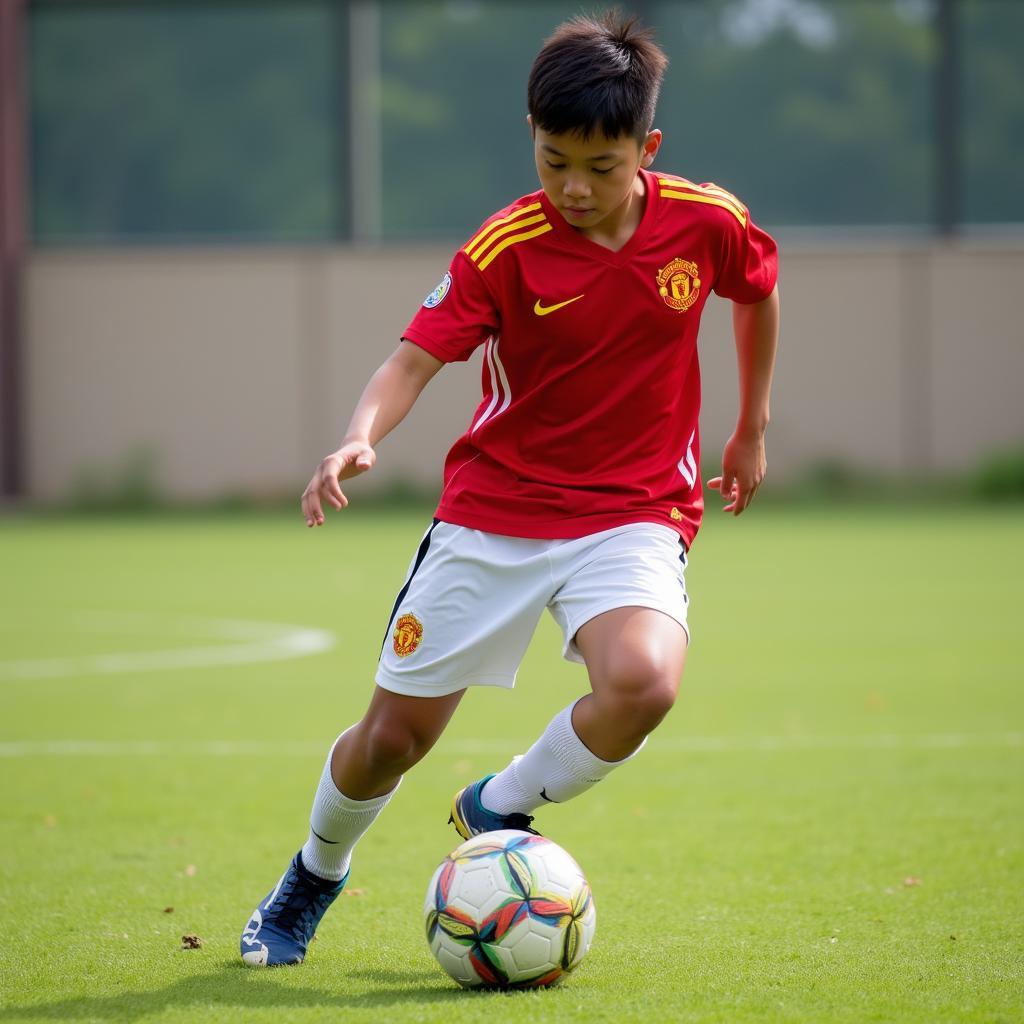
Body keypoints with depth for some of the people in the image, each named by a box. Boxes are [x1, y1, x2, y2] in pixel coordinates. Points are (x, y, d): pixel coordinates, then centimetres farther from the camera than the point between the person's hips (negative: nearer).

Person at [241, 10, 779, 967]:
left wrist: (753, 431, 20)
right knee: (391, 736, 4)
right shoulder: (505, 248, -14)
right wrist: (360, 438, -37)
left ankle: (498, 808, -2)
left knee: (642, 682, -31)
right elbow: (415, 358, -16)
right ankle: (314, 875, 37)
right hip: (490, 516, 0)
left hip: (632, 515, 0)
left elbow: (758, 292, 14)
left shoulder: (706, 224, -8)